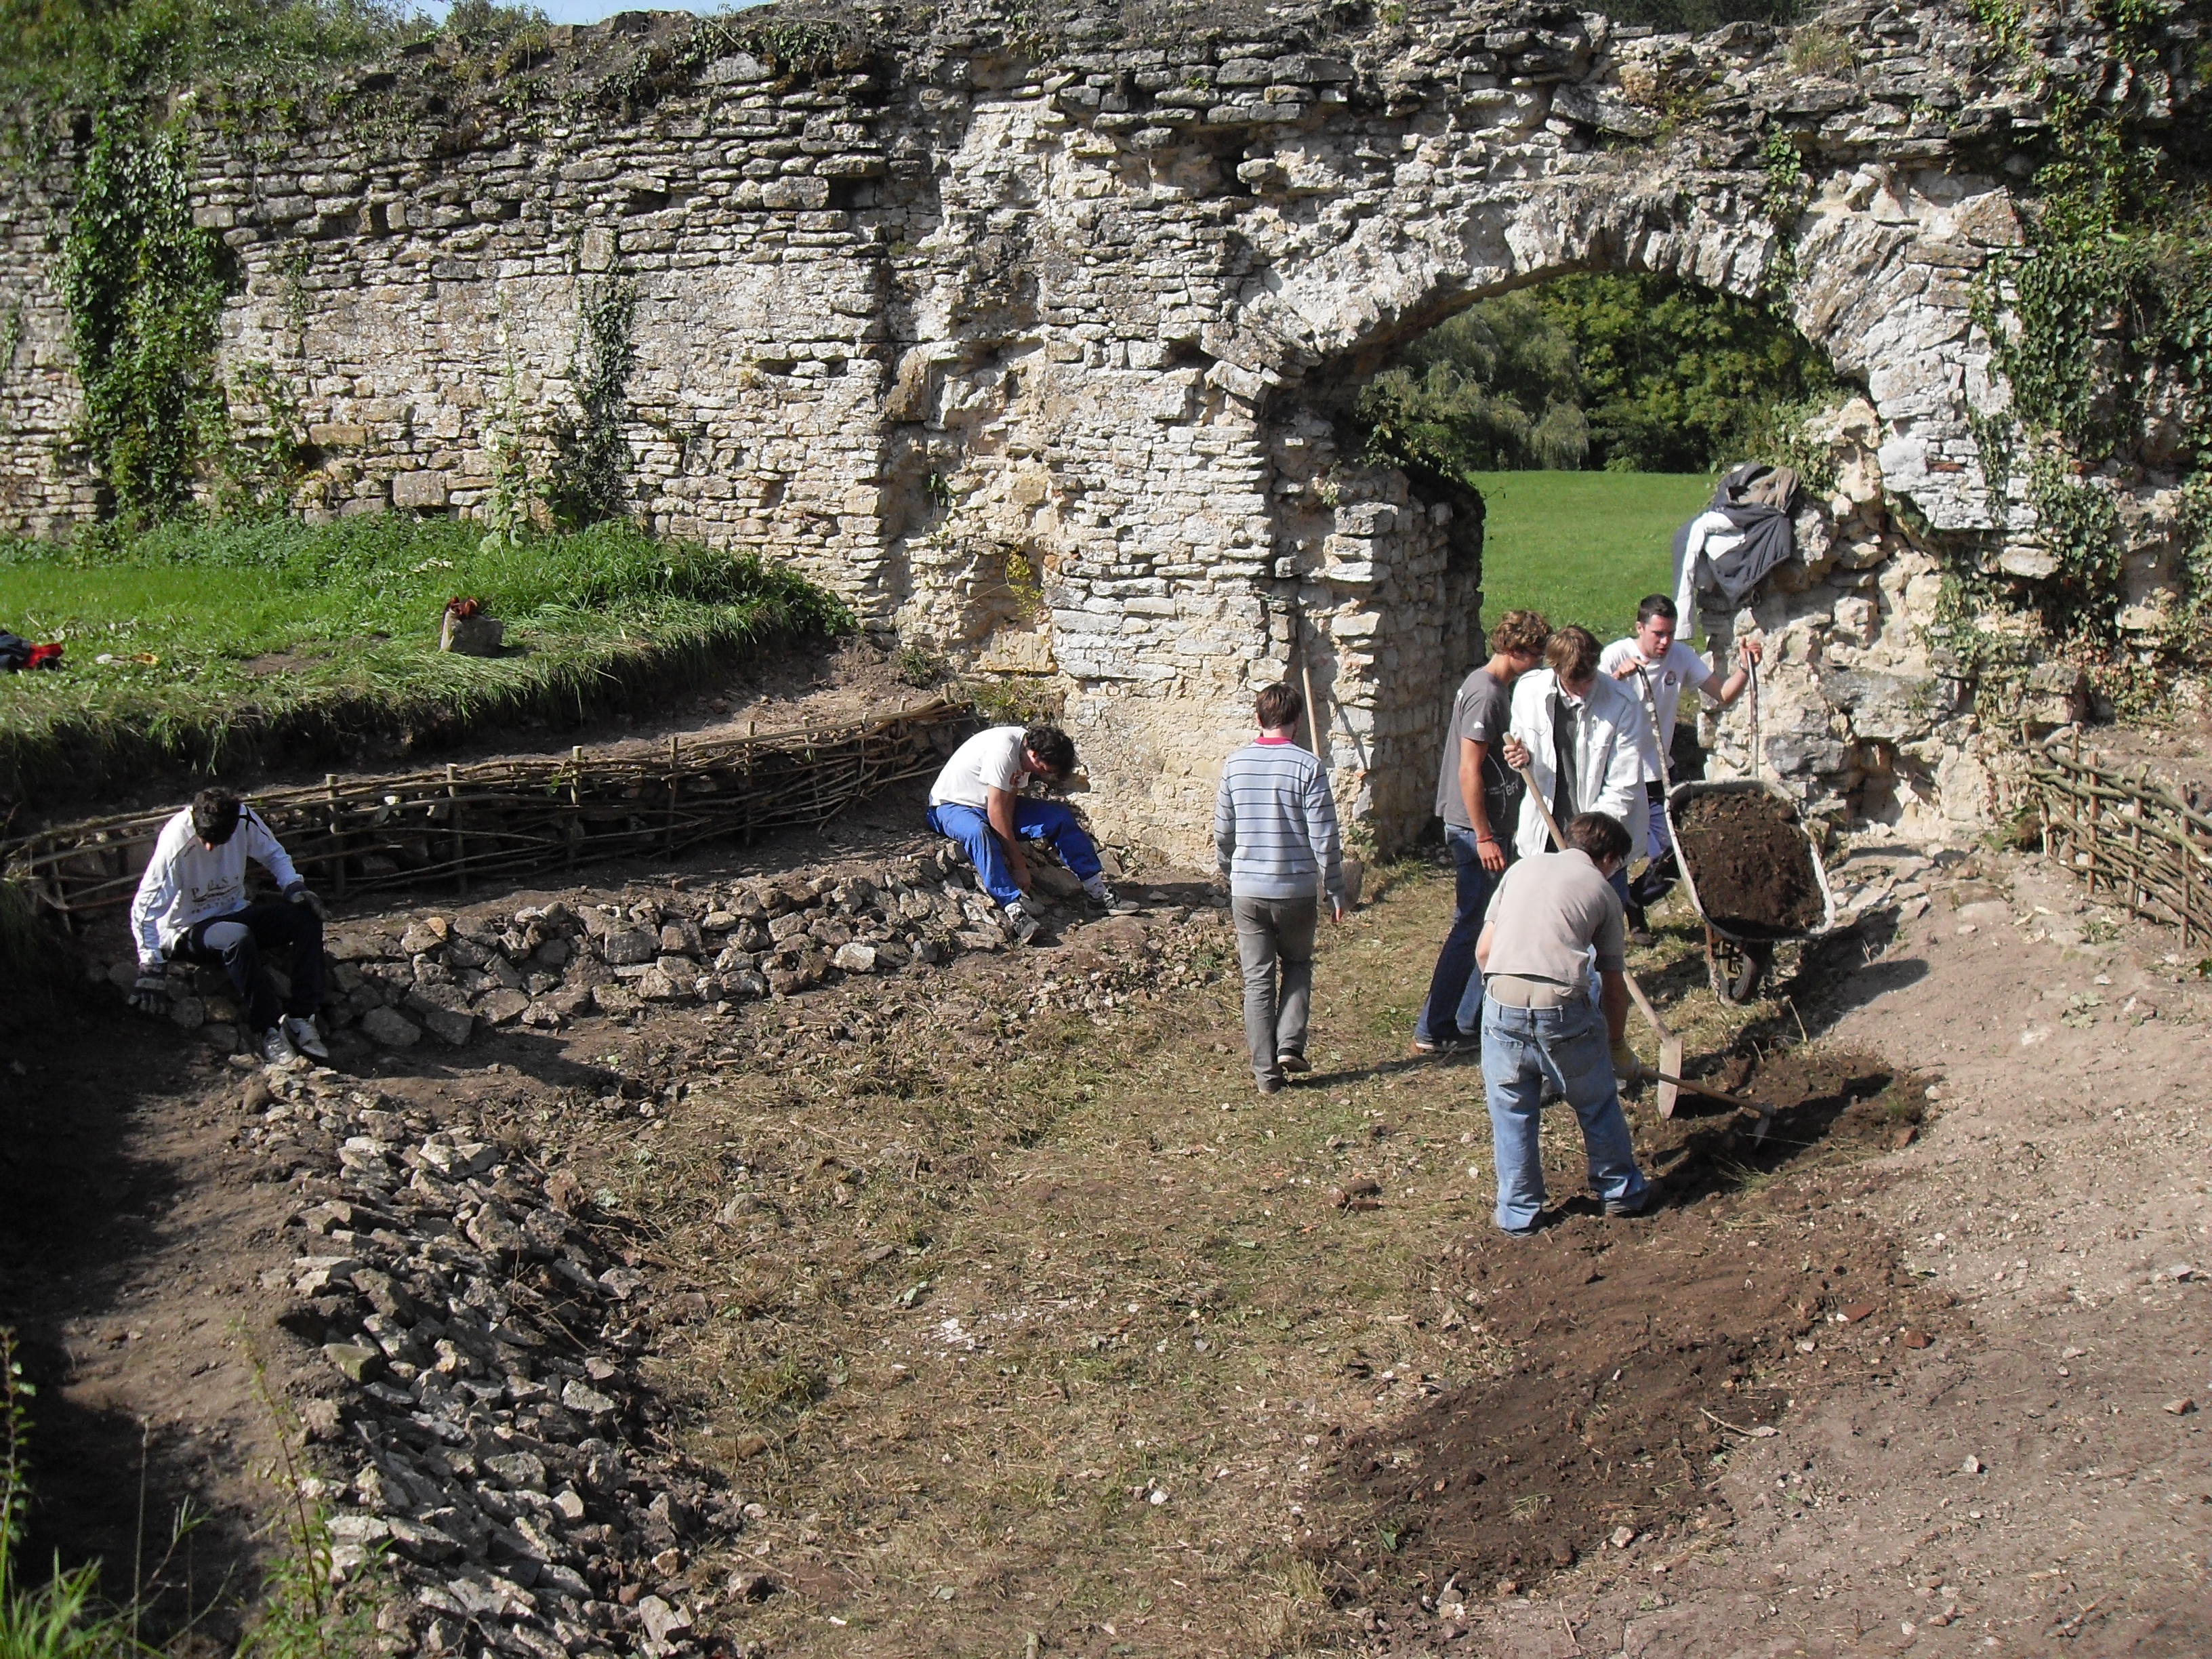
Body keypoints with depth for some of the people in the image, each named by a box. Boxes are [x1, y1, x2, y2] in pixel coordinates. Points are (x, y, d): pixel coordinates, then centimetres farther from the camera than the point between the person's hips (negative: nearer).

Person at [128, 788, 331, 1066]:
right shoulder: (176, 840, -26)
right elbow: (144, 908, -22)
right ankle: (267, 1029, -26)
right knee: (239, 938, -37)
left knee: (306, 919, -16)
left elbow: (273, 853, 8)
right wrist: (151, 967, -26)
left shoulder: (243, 818, -13)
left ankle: (300, 1017, -16)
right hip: (189, 930, -5)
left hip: (234, 913, 6)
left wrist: (293, 886, -11)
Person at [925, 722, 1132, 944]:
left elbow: (1009, 803, -9)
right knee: (978, 832, -41)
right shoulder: (1003, 749, -31)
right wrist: (1019, 865, -26)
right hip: (950, 806, -8)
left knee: (1059, 816, -6)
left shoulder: (1025, 749, -4)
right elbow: (996, 812, -30)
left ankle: (1098, 889, -4)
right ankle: (1014, 909, -48)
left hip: (992, 804, 8)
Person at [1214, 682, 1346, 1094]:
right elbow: (1324, 839, -11)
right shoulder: (1307, 767, -11)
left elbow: (1223, 832, 8)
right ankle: (1290, 1045, 7)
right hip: (1296, 890, -2)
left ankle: (1265, 1071, 9)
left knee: (1258, 979, 8)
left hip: (1247, 891, 2)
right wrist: (1335, 892, -1)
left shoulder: (1235, 764, 0)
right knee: (1298, 966, 20)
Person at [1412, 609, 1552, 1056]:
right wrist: (1484, 837, -21)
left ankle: (1473, 1020, 22)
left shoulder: (1496, 687, 13)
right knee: (1471, 927, -5)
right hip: (1477, 828, -10)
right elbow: (1469, 771, -22)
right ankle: (1433, 1030, 0)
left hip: (1492, 825, 10)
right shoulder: (1485, 693, -18)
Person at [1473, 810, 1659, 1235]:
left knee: (1512, 1112, 16)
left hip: (1502, 1002, 2)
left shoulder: (1523, 867, 20)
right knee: (1598, 1105, 20)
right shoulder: (1602, 890, 14)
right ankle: (1623, 1191, 35)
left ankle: (1518, 1213, 24)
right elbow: (1614, 986, 16)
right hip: (1564, 1008, -2)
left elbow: (1483, 950, 15)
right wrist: (1618, 1047, 30)